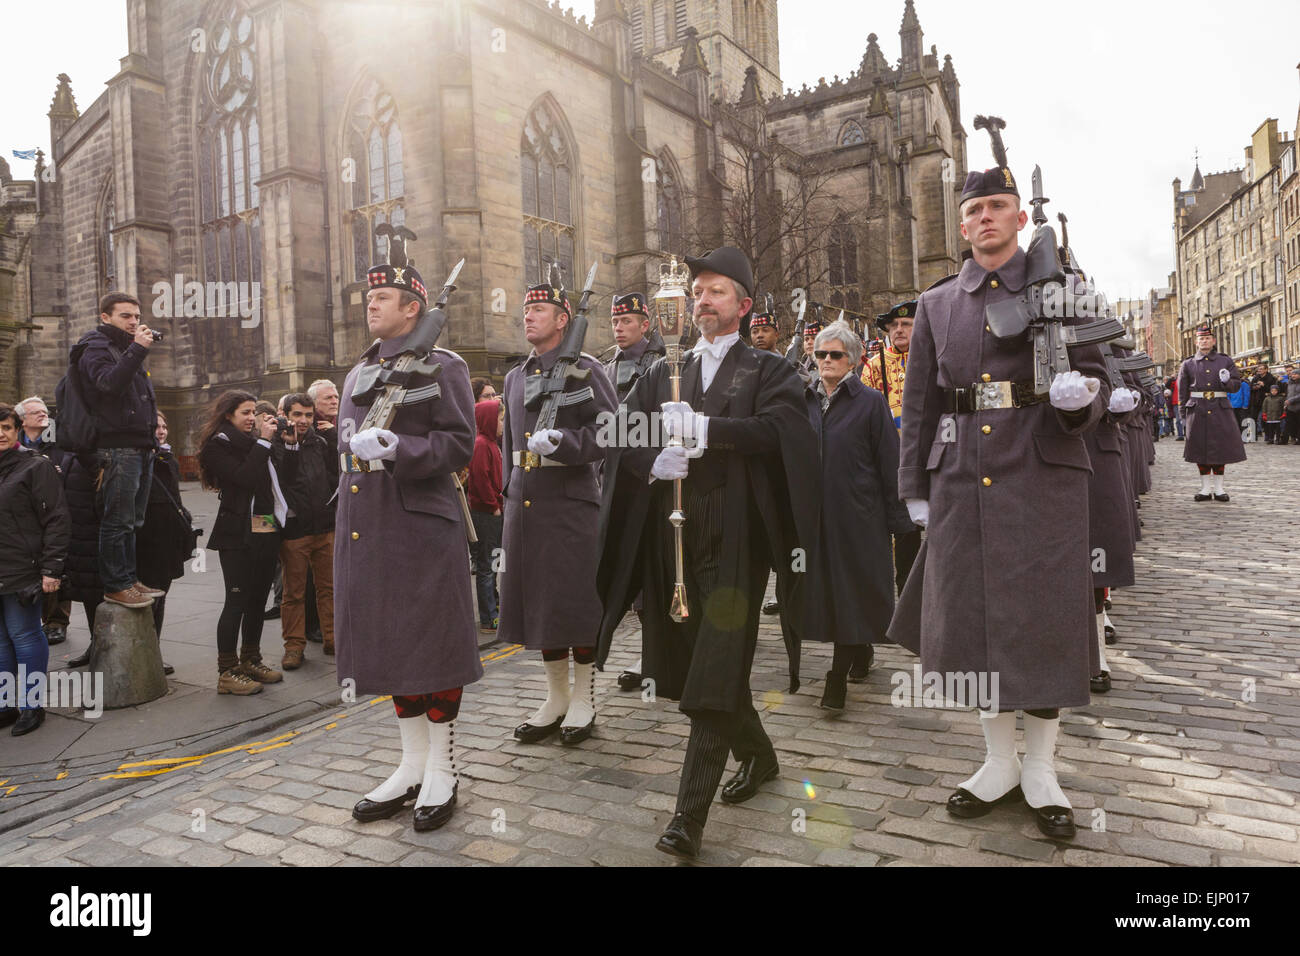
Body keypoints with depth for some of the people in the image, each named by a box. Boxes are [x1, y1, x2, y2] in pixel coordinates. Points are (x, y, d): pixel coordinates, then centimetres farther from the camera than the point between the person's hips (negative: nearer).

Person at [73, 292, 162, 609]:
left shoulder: (129, 349, 23)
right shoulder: (96, 348, -4)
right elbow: (109, 383, -24)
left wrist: (152, 415, 12)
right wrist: (137, 349, -24)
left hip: (142, 447, 9)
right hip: (118, 448, -9)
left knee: (132, 520, 13)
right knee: (117, 520, -6)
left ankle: (129, 578, 20)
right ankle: (115, 585, -1)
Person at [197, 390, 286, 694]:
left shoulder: (254, 441, 16)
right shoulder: (217, 446, -3)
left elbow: (280, 475, 7)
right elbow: (243, 477, -18)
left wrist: (273, 438, 1)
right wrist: (263, 441, -12)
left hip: (267, 530, 7)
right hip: (238, 534, -6)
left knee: (258, 599, 12)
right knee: (237, 601, -5)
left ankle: (251, 661, 24)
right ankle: (227, 672, 2)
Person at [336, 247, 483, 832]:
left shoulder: (441, 366, -3)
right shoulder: (358, 375, 18)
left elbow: (459, 445, -11)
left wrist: (394, 446, -23)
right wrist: (349, 524, 18)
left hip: (422, 531, -7)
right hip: (366, 531, 7)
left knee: (433, 648, 1)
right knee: (389, 646, 13)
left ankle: (441, 772, 16)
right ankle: (411, 767, 26)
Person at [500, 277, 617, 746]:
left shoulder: (585, 370, -3)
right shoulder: (516, 377, 16)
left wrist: (562, 441, -23)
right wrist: (509, 493, 18)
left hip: (571, 501, -6)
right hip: (524, 501, 6)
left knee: (578, 600, 1)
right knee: (538, 598, 10)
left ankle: (584, 700, 15)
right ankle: (556, 697, 24)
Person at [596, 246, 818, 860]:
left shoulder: (767, 371, 6)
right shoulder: (662, 375, 17)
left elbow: (779, 429, -14)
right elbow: (623, 440, 7)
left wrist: (703, 427, -21)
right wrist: (656, 461, -14)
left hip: (734, 538, -5)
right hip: (673, 536, 5)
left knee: (714, 675, -8)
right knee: (699, 665, 14)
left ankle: (689, 817, -1)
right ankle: (759, 756, 39)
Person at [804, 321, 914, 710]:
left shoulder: (870, 401, -4)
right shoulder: (805, 401, 9)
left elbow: (889, 463, -5)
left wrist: (897, 518, -7)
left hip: (857, 513, -5)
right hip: (815, 513, 5)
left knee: (852, 588, -3)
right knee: (826, 586, 10)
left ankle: (839, 675, 2)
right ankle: (861, 651, 31)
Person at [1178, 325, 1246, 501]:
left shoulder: (1226, 361, 9)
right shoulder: (1188, 364, 8)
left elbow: (1237, 385, 8)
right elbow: (1183, 391, 8)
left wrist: (1227, 381, -14)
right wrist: (1185, 411, 1)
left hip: (1221, 410, 0)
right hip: (1197, 412, 0)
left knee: (1221, 448, 2)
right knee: (1200, 448, 1)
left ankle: (1218, 488, 11)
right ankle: (1205, 488, 10)